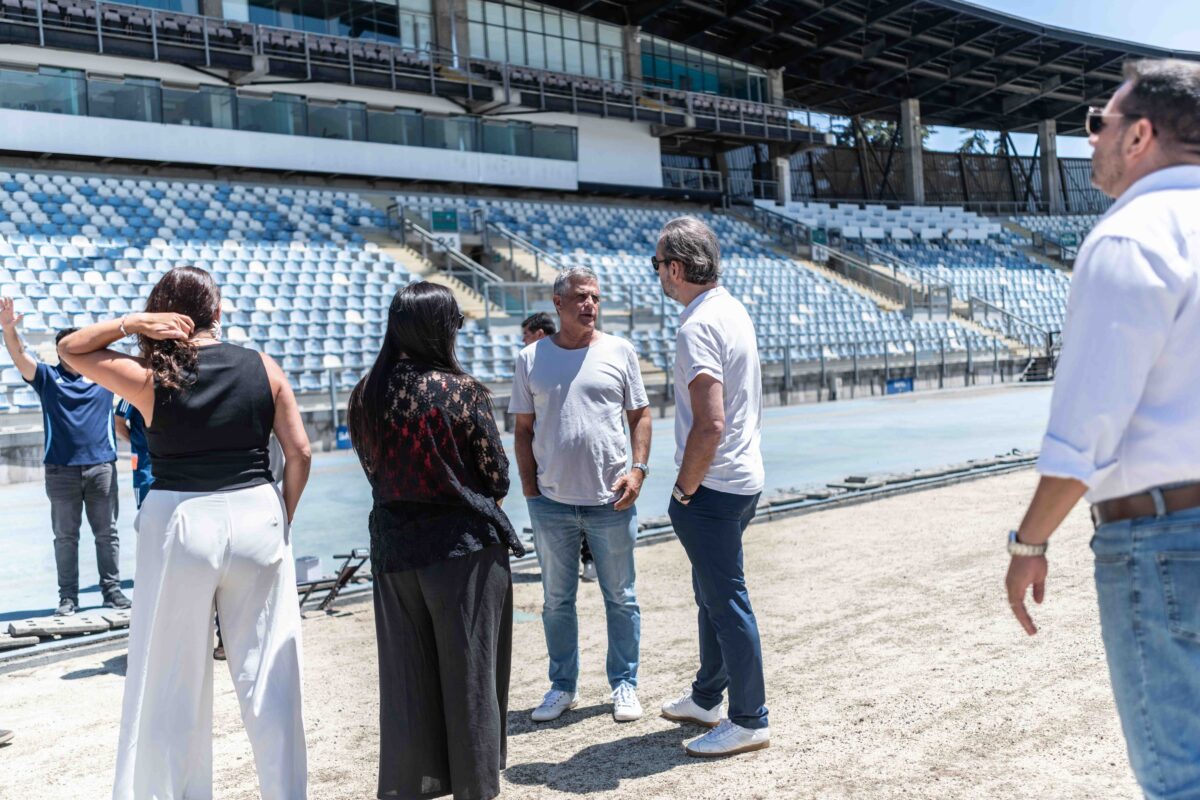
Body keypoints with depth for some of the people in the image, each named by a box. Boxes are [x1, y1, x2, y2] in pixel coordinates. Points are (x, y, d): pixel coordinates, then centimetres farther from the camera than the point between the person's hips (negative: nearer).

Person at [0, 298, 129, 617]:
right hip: (61, 470, -1)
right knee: (65, 536, 6)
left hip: (102, 466, 1)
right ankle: (68, 596, 12)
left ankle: (112, 589, 16)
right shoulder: (48, 377, 4)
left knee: (107, 533, 7)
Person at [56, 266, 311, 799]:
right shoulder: (263, 368, -1)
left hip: (180, 523, -1)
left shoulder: (149, 378, -5)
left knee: (172, 676, 12)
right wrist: (282, 519, 9)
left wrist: (130, 323, -2)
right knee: (267, 670, 10)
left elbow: (70, 349, 12)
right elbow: (300, 453, -2)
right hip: (256, 517, 2)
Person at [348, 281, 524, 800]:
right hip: (462, 548, -4)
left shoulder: (366, 394, -1)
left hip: (394, 547, 5)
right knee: (468, 676, 9)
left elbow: (374, 468, 9)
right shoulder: (462, 391, -14)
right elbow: (496, 478, -8)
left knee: (404, 679, 14)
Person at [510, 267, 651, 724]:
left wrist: (638, 469, -8)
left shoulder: (619, 352, 2)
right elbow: (523, 428, 7)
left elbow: (640, 415, 5)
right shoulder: (531, 359, 4)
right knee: (557, 600, 12)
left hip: (610, 500, -1)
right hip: (551, 501, 1)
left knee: (621, 598, 9)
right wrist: (529, 489, 2)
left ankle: (624, 685, 25)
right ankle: (562, 686, 27)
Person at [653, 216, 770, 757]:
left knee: (725, 601, 2)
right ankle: (706, 697, 36)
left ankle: (749, 721, 15)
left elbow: (709, 425, -28)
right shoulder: (733, 309, 11)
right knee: (712, 594, 21)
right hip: (744, 476, 10)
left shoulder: (698, 327, -20)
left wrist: (684, 488, -14)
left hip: (712, 487, -10)